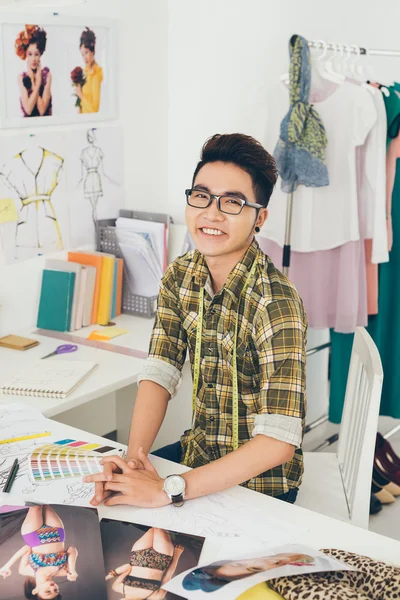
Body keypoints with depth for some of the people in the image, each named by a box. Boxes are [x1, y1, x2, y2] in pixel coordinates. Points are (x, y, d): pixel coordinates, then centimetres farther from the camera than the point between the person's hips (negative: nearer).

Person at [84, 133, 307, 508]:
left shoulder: (276, 304, -26)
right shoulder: (180, 277, -3)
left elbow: (279, 442, -31)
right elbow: (159, 374, -6)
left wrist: (168, 490, -35)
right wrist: (135, 455, -23)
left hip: (260, 481, -6)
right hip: (198, 450, 6)